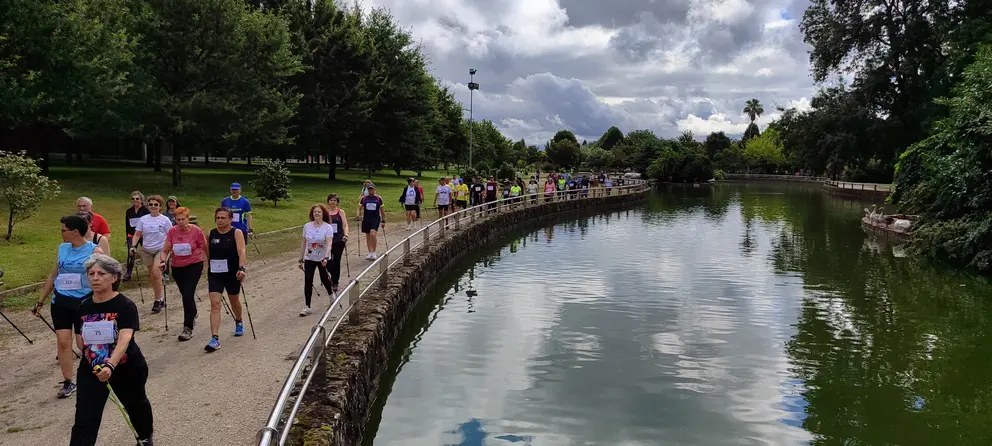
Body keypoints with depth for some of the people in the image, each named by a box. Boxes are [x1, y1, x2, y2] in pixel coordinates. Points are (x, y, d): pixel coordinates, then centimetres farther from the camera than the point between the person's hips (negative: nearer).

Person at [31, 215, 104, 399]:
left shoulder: (94, 251, -10)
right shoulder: (62, 248, 5)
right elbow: (53, 275, 14)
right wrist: (40, 301, 16)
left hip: (84, 302, -4)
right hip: (61, 301, 4)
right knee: (63, 341, -1)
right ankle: (68, 382, 8)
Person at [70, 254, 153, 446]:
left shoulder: (126, 306, -20)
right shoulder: (82, 308, -5)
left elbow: (125, 339, -34)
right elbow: (80, 341, 7)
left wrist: (110, 365, -47)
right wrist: (93, 354, -9)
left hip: (126, 368, -3)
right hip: (91, 369, 3)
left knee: (135, 404, 23)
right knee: (84, 419, -9)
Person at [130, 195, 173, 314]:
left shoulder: (165, 220, -5)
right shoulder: (143, 219, 3)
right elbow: (137, 234, 6)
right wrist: (134, 246, -7)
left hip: (161, 249, -4)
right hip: (146, 250, 4)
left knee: (156, 274, -16)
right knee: (152, 275, 10)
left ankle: (158, 301, -7)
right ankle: (161, 299, 25)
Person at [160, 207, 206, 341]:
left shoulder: (196, 231, -12)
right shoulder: (172, 232, -4)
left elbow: (205, 249, -2)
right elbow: (165, 250, 0)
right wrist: (163, 261, -19)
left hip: (194, 266, -4)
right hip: (177, 267, 4)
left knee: (188, 295, -14)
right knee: (185, 294, 18)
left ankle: (188, 328, -10)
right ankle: (193, 315, 48)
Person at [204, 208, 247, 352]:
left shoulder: (236, 233, -9)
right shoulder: (211, 234, 3)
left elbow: (242, 251, -22)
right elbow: (208, 253, 15)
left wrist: (242, 268, -36)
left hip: (232, 273, -2)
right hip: (214, 274, 2)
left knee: (234, 301, 19)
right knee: (214, 304, -10)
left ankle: (239, 322, 49)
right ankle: (214, 339, -14)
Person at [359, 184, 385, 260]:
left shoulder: (378, 198, 4)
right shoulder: (364, 198, 6)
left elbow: (382, 210, 9)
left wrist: (383, 221, 8)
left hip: (376, 219, -3)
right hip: (366, 219, 3)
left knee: (372, 234, -20)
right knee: (368, 236, 7)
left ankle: (374, 252, -9)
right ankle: (370, 253, 17)